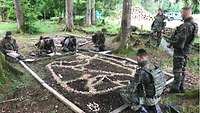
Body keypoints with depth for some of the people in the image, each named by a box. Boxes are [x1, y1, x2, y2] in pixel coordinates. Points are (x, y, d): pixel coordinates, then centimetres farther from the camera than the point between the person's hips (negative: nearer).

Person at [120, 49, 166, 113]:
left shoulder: (140, 72, -28)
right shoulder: (156, 68, -8)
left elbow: (131, 89, -22)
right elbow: (163, 83, 7)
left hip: (147, 100, -6)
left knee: (123, 92, 1)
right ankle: (154, 107, 20)